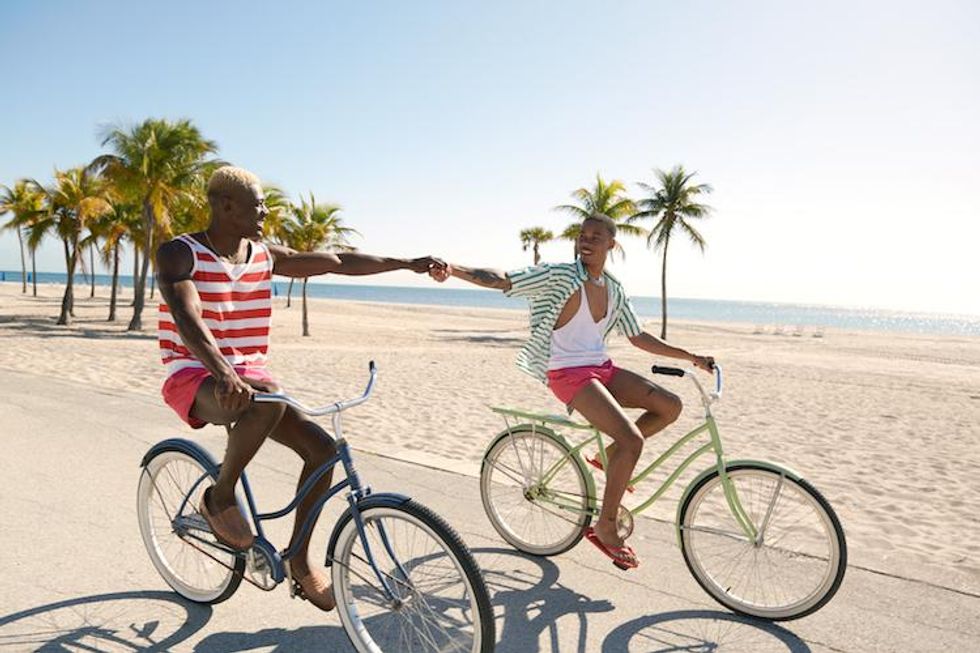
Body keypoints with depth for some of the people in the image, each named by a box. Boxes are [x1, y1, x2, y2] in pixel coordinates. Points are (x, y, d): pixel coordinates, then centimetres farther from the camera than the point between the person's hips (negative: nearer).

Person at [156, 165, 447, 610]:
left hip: (249, 375, 6)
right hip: (195, 378, -6)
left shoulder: (265, 256, 7)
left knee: (321, 447, -10)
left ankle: (300, 562, 7)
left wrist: (408, 264, 2)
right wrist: (224, 373, -46)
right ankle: (219, 496, -12)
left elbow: (337, 262, 7)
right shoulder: (180, 253, -10)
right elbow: (187, 318, -27)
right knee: (267, 398, -38)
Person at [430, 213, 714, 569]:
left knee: (670, 406, -1)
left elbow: (639, 338, 18)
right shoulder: (558, 276, -10)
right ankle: (606, 528, -4)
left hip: (602, 368, 7)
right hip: (569, 375, -7)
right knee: (632, 439, -21)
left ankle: (610, 456, 14)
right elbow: (500, 280, -17)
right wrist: (453, 269, -31)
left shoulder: (614, 290, 10)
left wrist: (689, 357, 18)